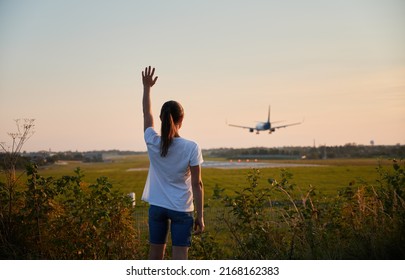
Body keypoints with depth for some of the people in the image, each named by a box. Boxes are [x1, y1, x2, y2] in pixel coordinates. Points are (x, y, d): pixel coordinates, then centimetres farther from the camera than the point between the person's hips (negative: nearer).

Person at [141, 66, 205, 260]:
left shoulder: (153, 143, -6)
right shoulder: (191, 148, -13)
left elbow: (147, 114, 11)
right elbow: (197, 184, -11)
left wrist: (147, 87, 22)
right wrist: (200, 216, -5)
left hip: (156, 207, 3)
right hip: (181, 209, -3)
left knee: (155, 256, 14)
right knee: (179, 259, 0)